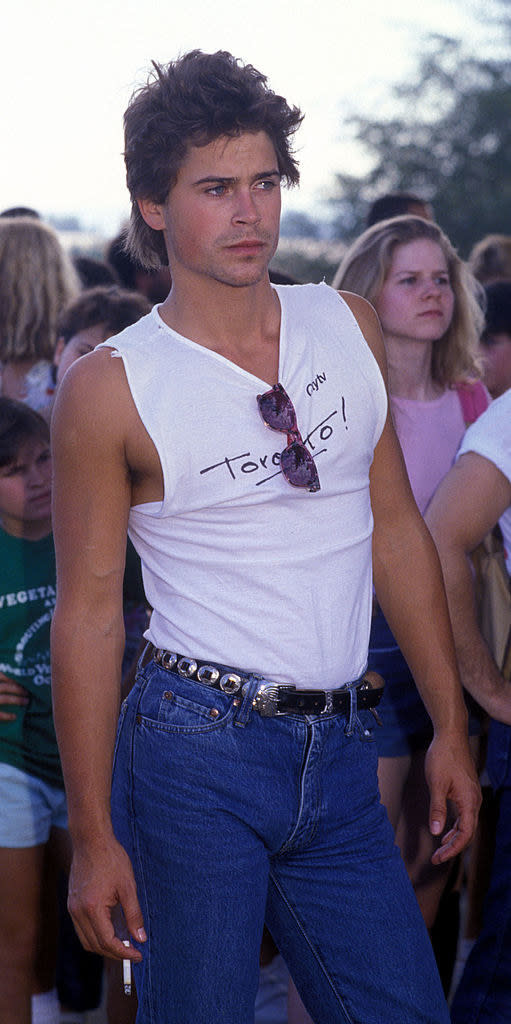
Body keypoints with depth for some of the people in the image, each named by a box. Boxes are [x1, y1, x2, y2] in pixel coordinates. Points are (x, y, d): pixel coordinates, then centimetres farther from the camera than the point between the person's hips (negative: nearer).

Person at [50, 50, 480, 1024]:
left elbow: (395, 531, 13)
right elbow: (88, 612, -6)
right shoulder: (111, 387, -7)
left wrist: (450, 726, 10)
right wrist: (94, 836, -7)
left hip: (341, 759, 5)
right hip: (198, 754, -4)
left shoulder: (349, 326, 7)